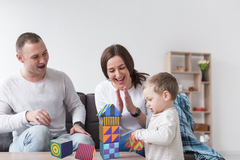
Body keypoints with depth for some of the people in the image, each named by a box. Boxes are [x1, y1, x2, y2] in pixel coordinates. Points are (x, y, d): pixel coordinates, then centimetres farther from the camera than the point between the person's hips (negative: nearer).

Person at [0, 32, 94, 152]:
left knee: (85, 141, -32)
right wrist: (26, 116, -23)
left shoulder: (61, 78, 9)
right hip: (24, 143, -1)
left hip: (60, 137, 2)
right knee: (39, 131, -39)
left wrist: (78, 124, -5)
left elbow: (76, 106, 17)